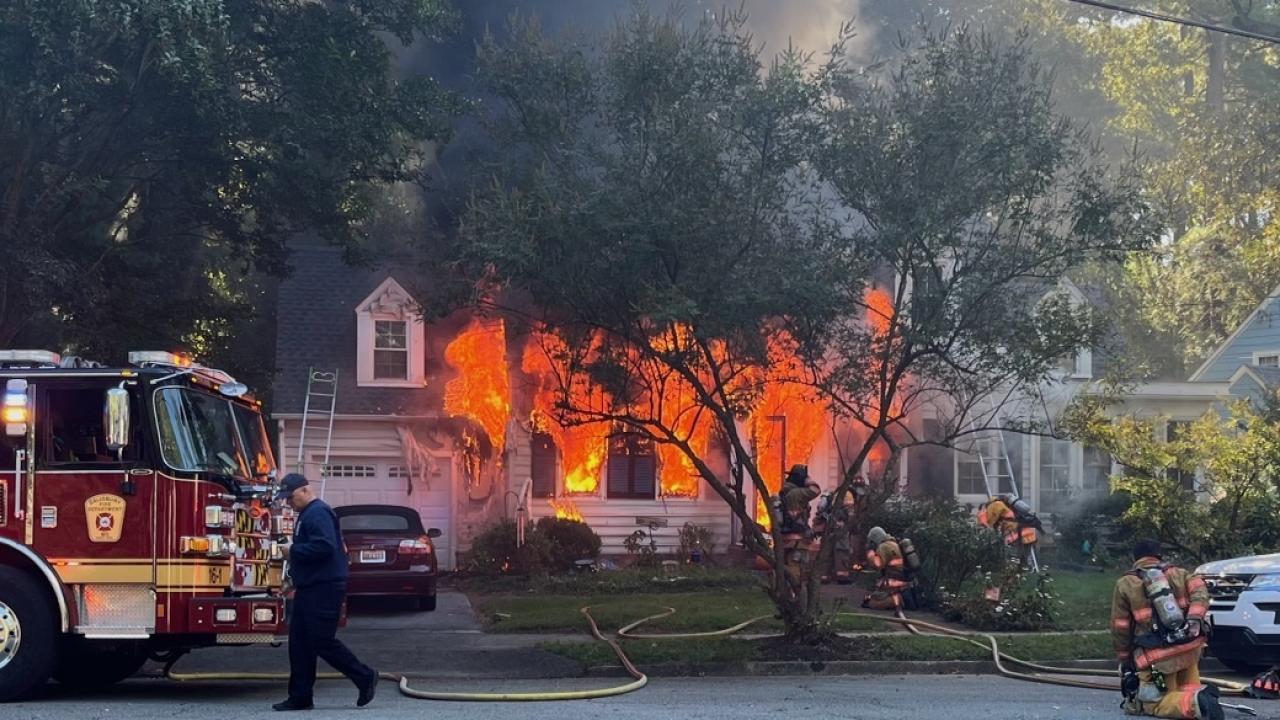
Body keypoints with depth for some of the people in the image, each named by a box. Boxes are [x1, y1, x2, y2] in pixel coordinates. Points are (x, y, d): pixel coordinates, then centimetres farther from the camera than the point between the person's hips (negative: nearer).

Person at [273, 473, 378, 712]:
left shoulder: (318, 513, -14)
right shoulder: (307, 514, 19)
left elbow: (324, 546, -27)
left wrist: (293, 550, -18)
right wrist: (295, 579, 18)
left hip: (324, 589, -11)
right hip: (310, 589, 11)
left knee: (323, 641, -9)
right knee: (299, 642, 7)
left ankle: (364, 678, 2)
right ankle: (300, 696, 9)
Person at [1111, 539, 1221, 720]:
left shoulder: (1125, 584, 7)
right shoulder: (1179, 574, 15)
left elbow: (1120, 629, 6)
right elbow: (1199, 590, -5)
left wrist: (1125, 660, 15)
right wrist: (1195, 618, -15)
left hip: (1158, 655, -3)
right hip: (1189, 646, 3)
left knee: (1155, 704, 4)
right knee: (1187, 689, 23)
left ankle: (1194, 702, -26)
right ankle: (1199, 694, -14)